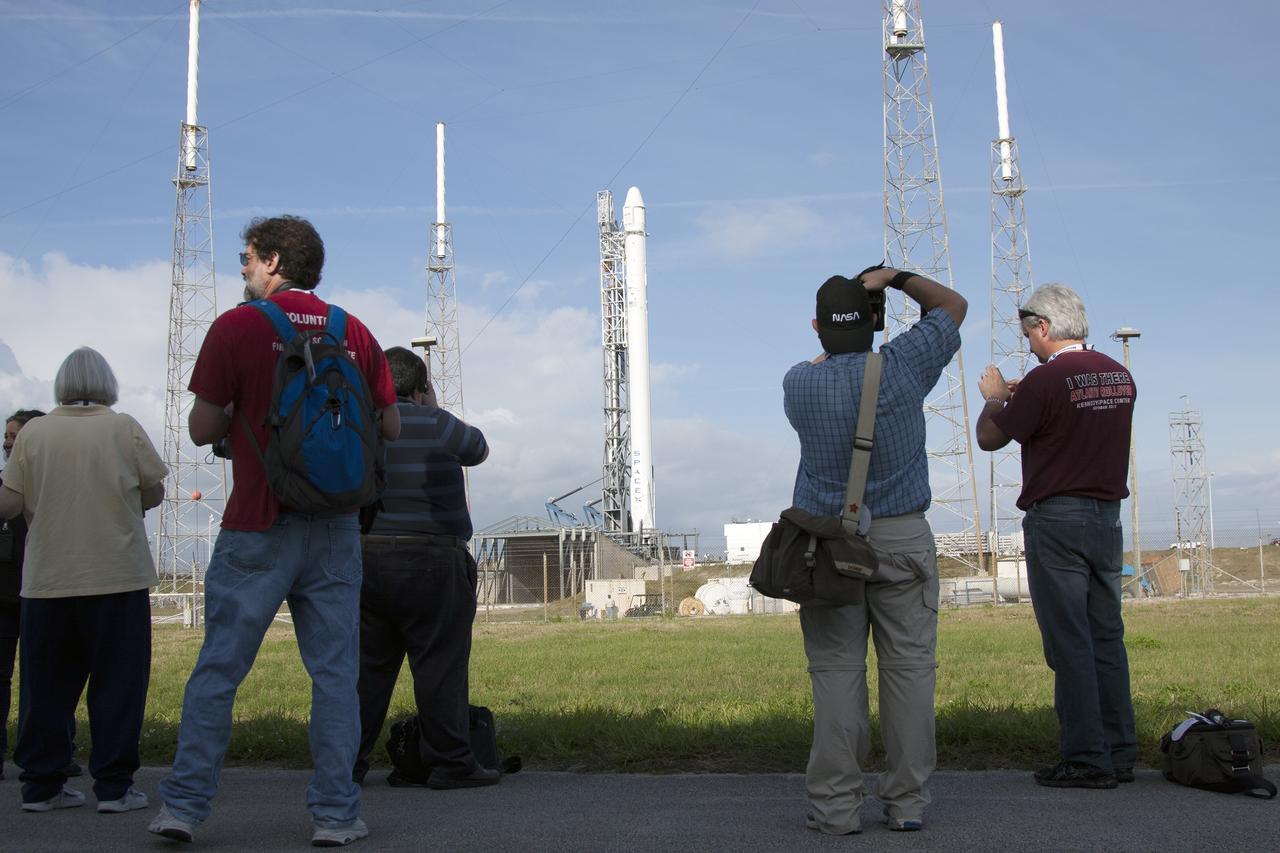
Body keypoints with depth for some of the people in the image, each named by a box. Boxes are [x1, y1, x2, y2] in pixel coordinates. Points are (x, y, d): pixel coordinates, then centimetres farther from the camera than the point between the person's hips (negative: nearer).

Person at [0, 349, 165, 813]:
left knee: (46, 684, 11)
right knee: (116, 681, 4)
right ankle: (113, 786, 4)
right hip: (117, 575, -2)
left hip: (47, 579, 2)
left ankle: (41, 784, 16)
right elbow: (154, 493, 2)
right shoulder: (125, 429, -3)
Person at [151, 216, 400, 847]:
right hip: (334, 527, 3)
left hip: (257, 527, -2)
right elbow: (390, 428, 7)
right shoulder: (354, 332, 5)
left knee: (217, 669, 7)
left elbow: (203, 429, -5)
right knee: (334, 672, 6)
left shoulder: (236, 328, -5)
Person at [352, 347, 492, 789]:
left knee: (367, 665, 11)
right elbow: (478, 449, 9)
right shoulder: (434, 425, -8)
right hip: (428, 564, -6)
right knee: (440, 664, 0)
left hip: (364, 560, 6)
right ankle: (450, 763, 4)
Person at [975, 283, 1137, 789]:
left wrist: (994, 398, 14)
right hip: (1108, 517, 7)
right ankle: (1120, 754, 16)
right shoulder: (1119, 376, 9)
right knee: (1107, 638, 11)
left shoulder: (1046, 379, -14)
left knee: (1069, 642, -3)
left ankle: (1087, 760, -1)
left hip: (1057, 519, -7)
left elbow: (990, 439, -5)